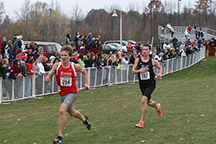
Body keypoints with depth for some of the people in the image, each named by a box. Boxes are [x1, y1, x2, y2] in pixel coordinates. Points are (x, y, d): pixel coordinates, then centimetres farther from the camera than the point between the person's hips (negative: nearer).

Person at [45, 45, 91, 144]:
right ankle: (84, 118, 60)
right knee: (72, 113, 24)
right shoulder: (56, 66, -10)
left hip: (71, 92, -4)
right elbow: (50, 75, -4)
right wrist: (48, 78, -27)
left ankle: (60, 136, -15)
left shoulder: (75, 66, -12)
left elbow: (84, 72, 9)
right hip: (62, 93, 4)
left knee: (62, 111, -25)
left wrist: (86, 83, 2)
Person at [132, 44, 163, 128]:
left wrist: (160, 74, -4)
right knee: (149, 103, 18)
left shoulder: (153, 61, -1)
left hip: (150, 84, -4)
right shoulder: (138, 60, 2)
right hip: (142, 85, 4)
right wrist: (139, 70, -18)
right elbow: (133, 71, 2)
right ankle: (157, 106, 56)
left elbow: (160, 67, 16)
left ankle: (141, 122, -18)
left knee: (144, 100, -24)